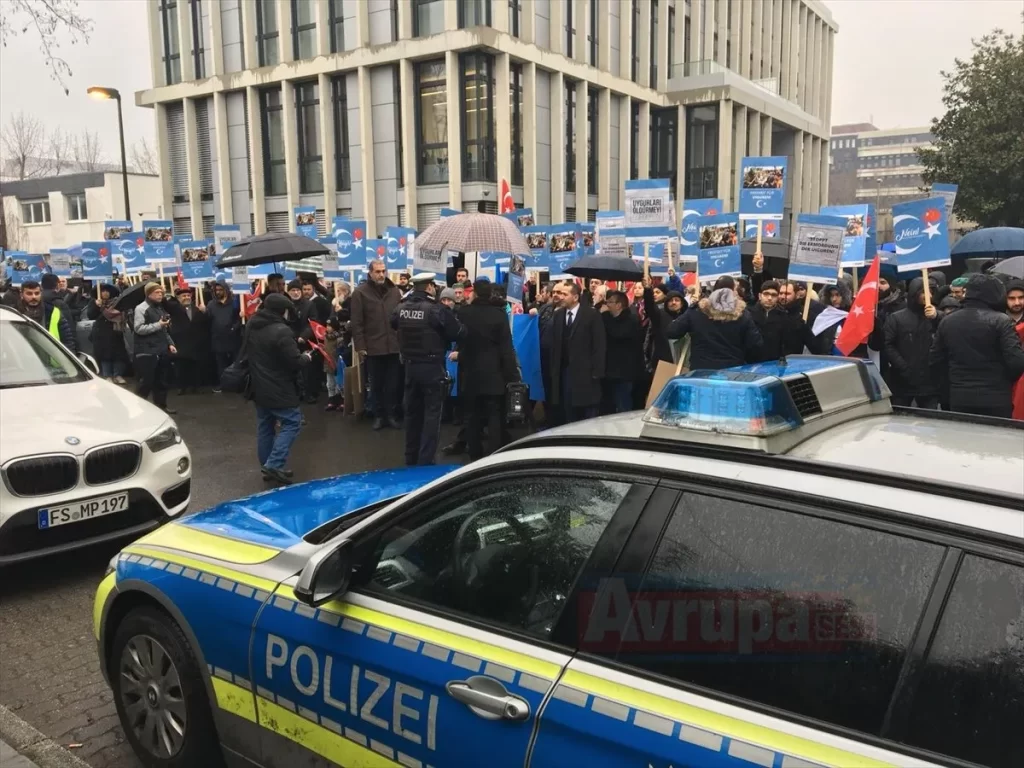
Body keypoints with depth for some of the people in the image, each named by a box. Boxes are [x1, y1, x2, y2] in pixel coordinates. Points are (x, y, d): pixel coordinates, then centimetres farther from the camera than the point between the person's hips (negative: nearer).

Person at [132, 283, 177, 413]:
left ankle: (161, 405, 21)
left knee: (161, 380, 12)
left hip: (161, 350, 8)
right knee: (146, 381, -7)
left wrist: (170, 343, 14)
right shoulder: (141, 308, -9)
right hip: (147, 351, -8)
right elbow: (138, 328, -19)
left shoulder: (160, 308, 18)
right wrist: (157, 325, -19)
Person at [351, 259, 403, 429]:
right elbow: (357, 323, -5)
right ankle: (379, 415, 20)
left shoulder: (394, 290, 6)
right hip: (373, 347, -2)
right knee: (376, 384, 9)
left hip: (394, 346, 2)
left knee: (392, 384, 7)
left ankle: (391, 414, 18)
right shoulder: (360, 292, -4)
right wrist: (360, 346, -9)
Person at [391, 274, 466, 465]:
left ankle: (411, 458, 25)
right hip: (432, 367, -6)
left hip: (410, 366, 6)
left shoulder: (400, 308, -1)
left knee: (412, 411, 16)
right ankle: (425, 461, -3)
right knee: (432, 413, 1)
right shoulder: (437, 309, -17)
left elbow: (393, 325, 20)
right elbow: (459, 333, -12)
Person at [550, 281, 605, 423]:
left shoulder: (591, 314, -5)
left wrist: (597, 372, -14)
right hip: (564, 372, 5)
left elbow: (599, 345, -8)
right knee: (568, 419, 9)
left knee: (590, 421, 2)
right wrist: (553, 370, 4)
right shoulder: (557, 315, 10)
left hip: (585, 373, -5)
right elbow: (554, 345, 10)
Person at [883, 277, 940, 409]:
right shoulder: (896, 318, 5)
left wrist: (936, 318, -18)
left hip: (929, 382, 2)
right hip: (901, 382, -2)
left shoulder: (935, 316, 12)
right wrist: (903, 367, -15)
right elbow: (888, 346, -4)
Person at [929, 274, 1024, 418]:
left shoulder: (946, 321, 6)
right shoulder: (1000, 320, -9)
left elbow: (935, 362, 10)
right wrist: (1005, 382, 6)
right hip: (995, 399, -4)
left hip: (959, 399, 4)